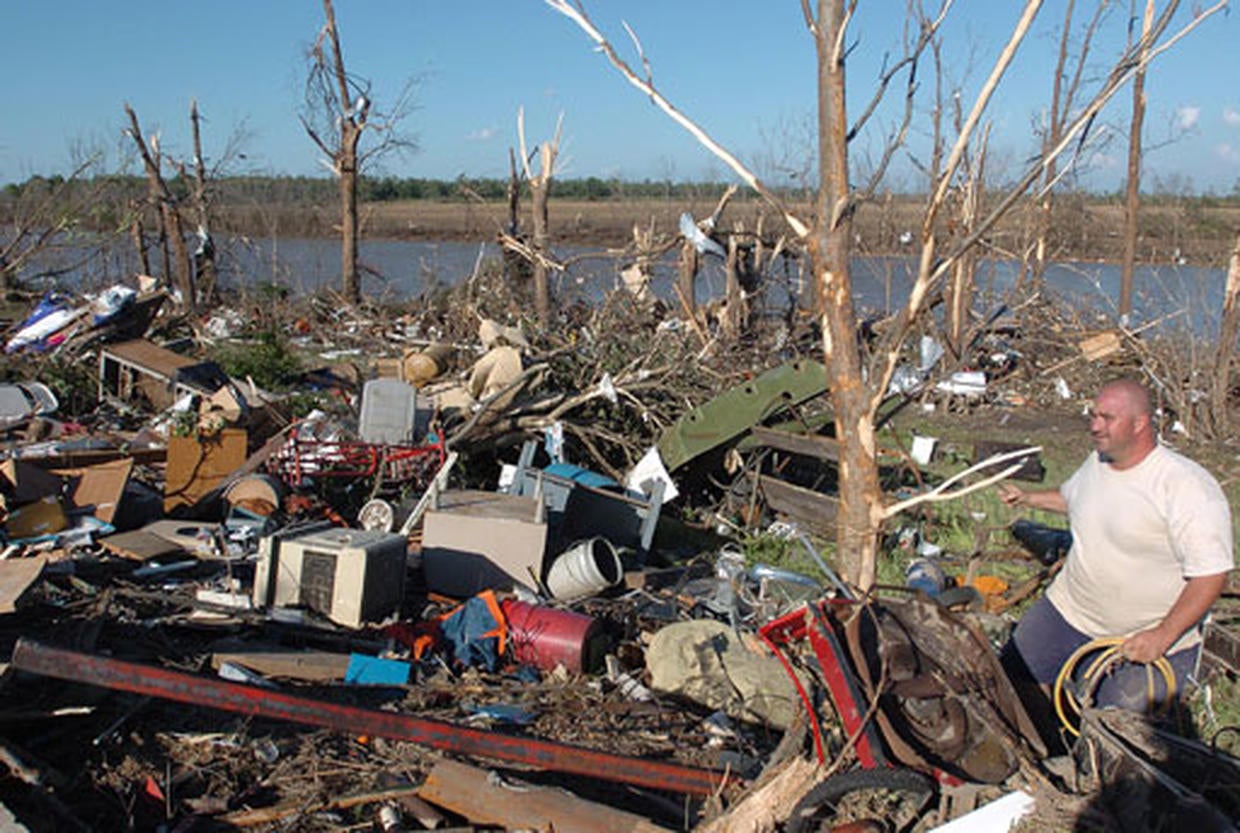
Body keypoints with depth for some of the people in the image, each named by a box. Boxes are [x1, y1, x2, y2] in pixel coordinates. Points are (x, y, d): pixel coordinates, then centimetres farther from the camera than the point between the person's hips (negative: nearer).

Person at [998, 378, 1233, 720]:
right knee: (1009, 678, 7)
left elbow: (1211, 575, -22)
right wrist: (1027, 498, 17)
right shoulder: (1097, 462, 1)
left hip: (1148, 638, -6)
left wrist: (1163, 637, -27)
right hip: (1070, 612, 6)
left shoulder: (1189, 488, -22)